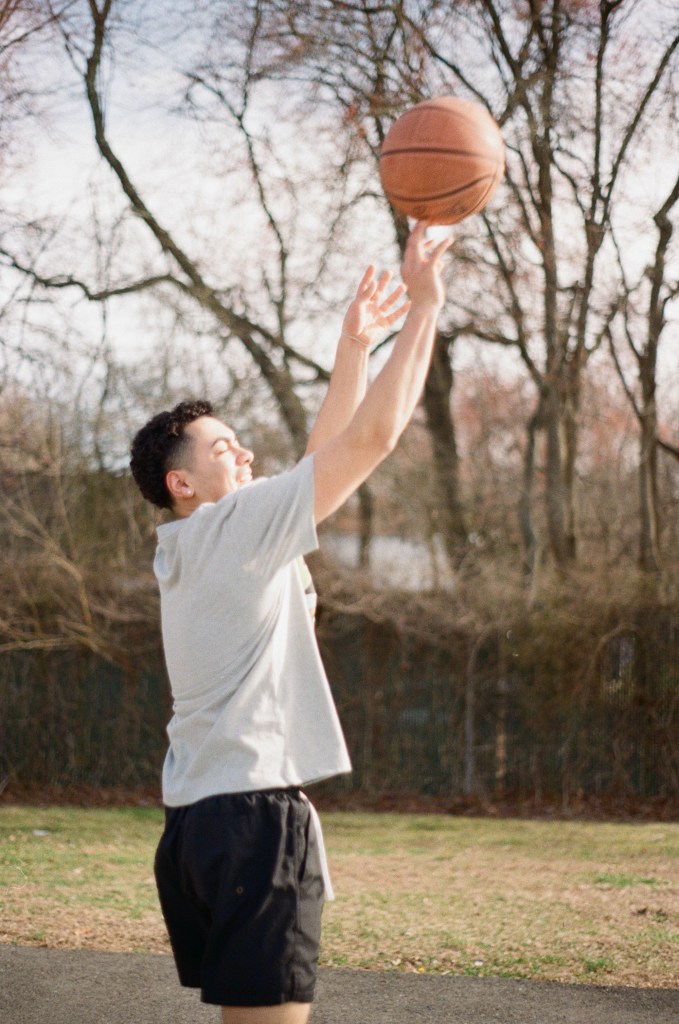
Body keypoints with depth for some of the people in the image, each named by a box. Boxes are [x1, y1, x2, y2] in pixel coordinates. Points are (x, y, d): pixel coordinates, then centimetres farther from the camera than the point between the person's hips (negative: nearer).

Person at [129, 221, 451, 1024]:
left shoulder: (192, 549, 18)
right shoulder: (235, 526, -8)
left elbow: (325, 451, 24)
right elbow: (374, 434, -10)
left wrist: (355, 345, 23)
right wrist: (424, 306, -4)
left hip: (197, 813, 10)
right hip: (254, 807, -10)